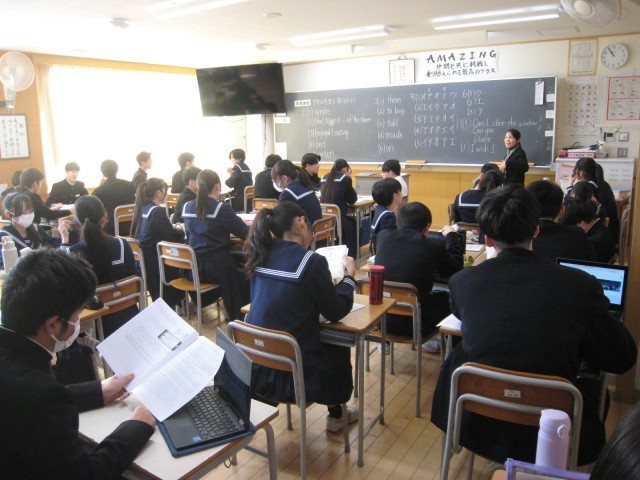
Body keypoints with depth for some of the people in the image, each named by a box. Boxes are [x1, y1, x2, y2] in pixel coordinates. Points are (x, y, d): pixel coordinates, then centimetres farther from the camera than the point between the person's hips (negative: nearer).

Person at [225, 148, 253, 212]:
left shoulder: (237, 167, -10)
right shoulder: (246, 167, 16)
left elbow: (231, 184, -16)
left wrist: (228, 179, 6)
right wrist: (232, 173, 19)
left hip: (240, 200, -9)